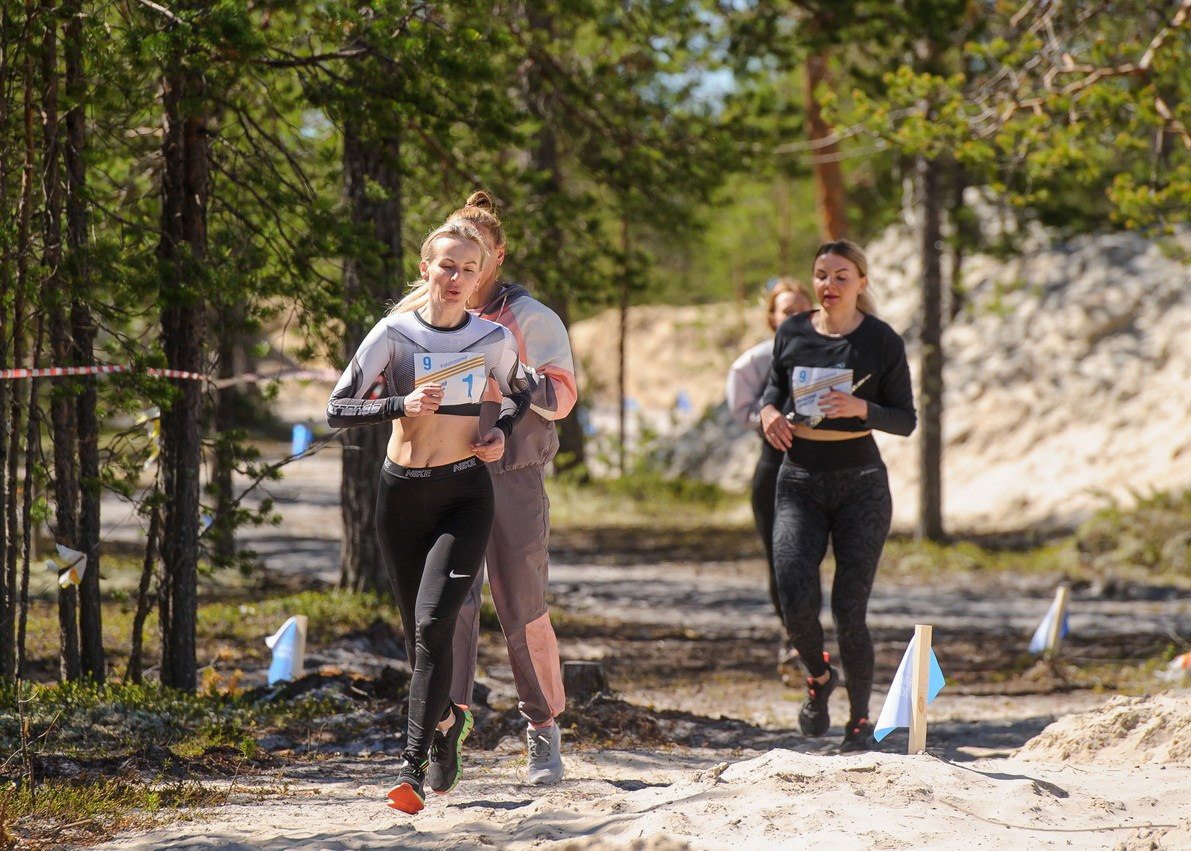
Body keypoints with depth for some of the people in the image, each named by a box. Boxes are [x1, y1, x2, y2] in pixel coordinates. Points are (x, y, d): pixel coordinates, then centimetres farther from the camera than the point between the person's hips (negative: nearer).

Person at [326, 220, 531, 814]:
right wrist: (401, 405, -23)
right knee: (418, 632, 12)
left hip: (464, 494, -1)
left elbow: (519, 391, 20)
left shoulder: (494, 339, -1)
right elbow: (337, 410, -8)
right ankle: (447, 719, 44)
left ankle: (413, 769, -20)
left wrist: (502, 431, 0)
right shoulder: (394, 334, -5)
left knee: (433, 623, -18)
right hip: (401, 494, 1)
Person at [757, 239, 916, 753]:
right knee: (795, 600, -14)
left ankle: (860, 722, 11)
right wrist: (768, 409, -1)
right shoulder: (792, 334, 4)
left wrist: (862, 408, -20)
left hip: (860, 485, -2)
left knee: (849, 611, -5)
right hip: (800, 484, 2)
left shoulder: (882, 342, -4)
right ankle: (818, 677, 17)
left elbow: (906, 420, -1)